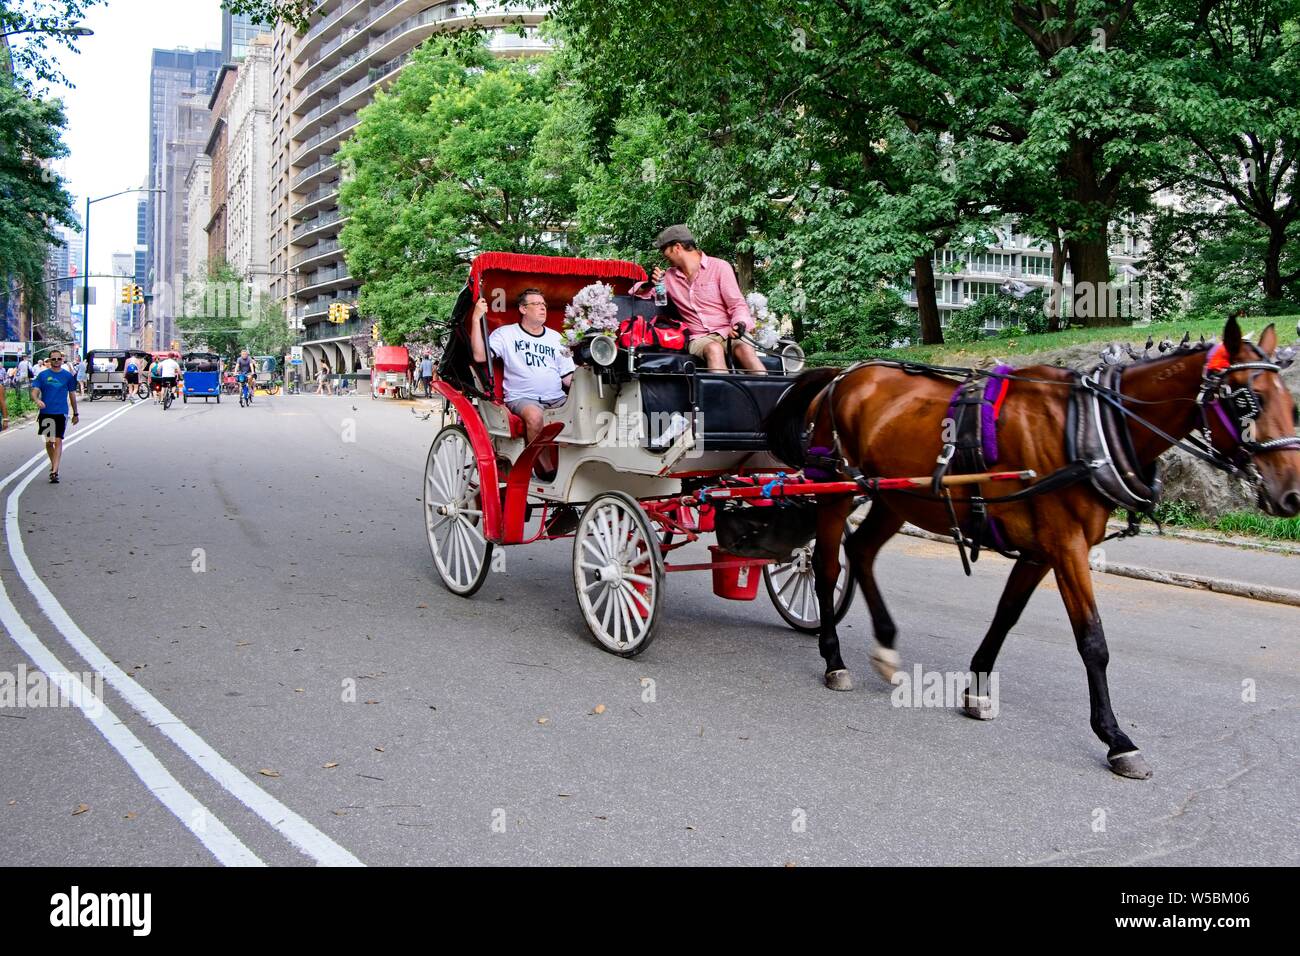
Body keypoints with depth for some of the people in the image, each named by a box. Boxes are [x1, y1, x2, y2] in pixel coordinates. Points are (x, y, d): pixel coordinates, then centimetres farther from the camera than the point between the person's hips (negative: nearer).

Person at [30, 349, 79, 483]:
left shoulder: (68, 376, 5)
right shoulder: (42, 375, 4)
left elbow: (72, 395, 13)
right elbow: (34, 392, -2)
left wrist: (75, 414, 17)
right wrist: (37, 400, -25)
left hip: (61, 413, -2)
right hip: (45, 413, 2)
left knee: (58, 441, -11)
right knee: (48, 442, 13)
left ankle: (54, 471, -16)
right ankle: (53, 465, 33)